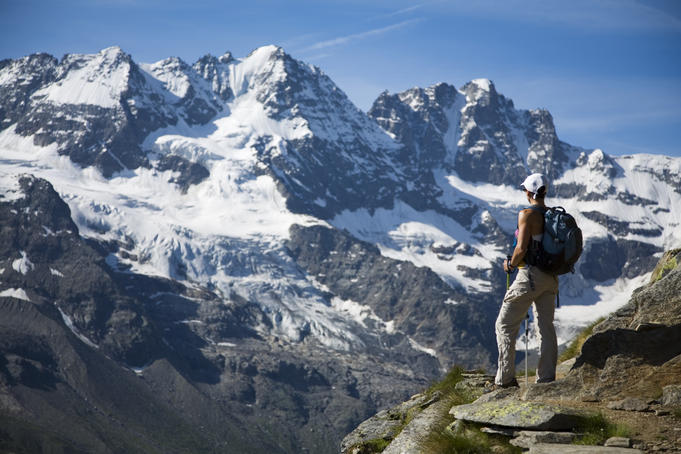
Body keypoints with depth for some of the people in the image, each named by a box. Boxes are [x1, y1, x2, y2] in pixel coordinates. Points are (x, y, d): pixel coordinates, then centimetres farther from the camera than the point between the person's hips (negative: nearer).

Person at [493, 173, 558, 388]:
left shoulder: (527, 214, -14)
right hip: (550, 277, 7)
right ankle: (547, 378, 11)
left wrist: (511, 264, -1)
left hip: (530, 276, -7)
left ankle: (505, 378, -2)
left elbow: (521, 248, -19)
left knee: (505, 325, 1)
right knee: (546, 327, 11)